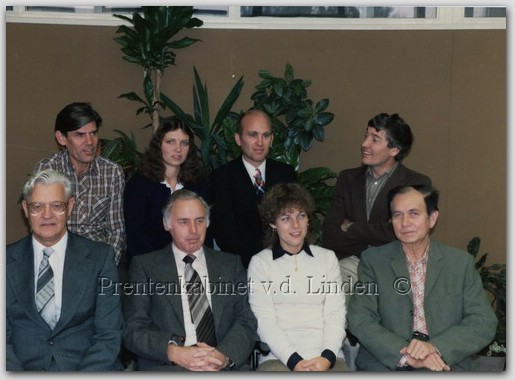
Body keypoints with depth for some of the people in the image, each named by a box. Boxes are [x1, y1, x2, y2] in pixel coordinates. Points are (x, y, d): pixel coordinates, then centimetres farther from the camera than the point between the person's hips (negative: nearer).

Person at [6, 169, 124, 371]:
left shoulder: (100, 257, 3)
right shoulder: (7, 261, 6)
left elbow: (109, 335, 0)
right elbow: (4, 337, 4)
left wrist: (85, 374, -15)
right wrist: (15, 373, -14)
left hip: (86, 368, 0)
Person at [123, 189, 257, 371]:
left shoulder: (230, 265, 16)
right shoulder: (145, 266, 10)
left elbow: (246, 322, 8)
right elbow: (134, 330, 3)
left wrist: (225, 356, -12)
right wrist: (174, 352, -15)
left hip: (225, 365, 2)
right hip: (167, 366, -1)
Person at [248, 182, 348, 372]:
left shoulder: (327, 258, 14)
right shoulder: (260, 262, 7)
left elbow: (336, 314, 7)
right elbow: (264, 321, -1)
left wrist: (327, 357, -9)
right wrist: (294, 360, -13)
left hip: (327, 358, 2)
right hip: (278, 358, -1)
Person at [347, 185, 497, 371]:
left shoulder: (461, 263, 6)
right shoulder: (372, 260, 4)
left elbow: (484, 323, 1)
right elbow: (360, 320, -4)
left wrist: (436, 347, -15)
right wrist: (405, 355, -18)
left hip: (447, 365, 1)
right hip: (387, 364, -1)